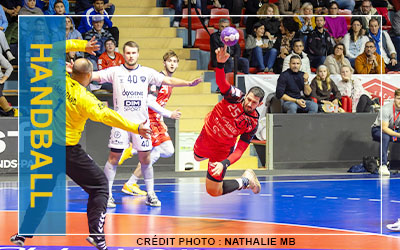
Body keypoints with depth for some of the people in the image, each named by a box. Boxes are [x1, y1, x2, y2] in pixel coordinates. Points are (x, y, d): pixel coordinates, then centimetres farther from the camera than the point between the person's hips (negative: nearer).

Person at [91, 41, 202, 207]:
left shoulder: (147, 72, 7)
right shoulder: (115, 72, 2)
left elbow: (168, 80, 5)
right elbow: (93, 76, -5)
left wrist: (188, 83, -7)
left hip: (141, 121, 2)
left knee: (145, 157, 3)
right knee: (114, 157, -4)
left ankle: (150, 194, 11)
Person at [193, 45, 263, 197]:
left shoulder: (253, 124, -23)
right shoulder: (236, 96, -23)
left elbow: (240, 150, -23)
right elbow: (221, 82, -40)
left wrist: (224, 164, -40)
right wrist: (220, 64, -62)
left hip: (221, 149, -4)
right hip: (205, 136, 4)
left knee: (214, 191, -1)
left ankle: (246, 181, 18)